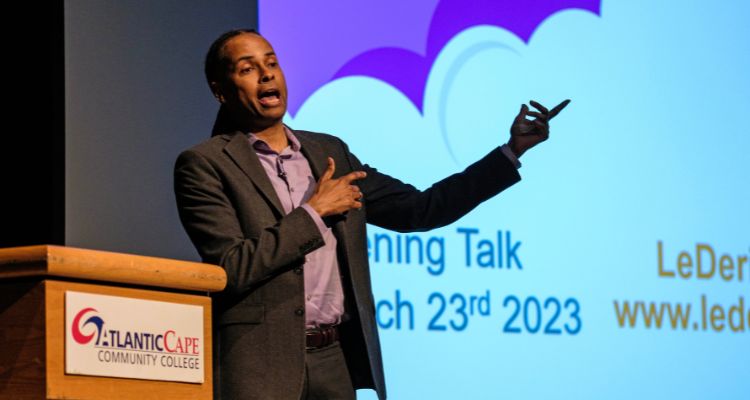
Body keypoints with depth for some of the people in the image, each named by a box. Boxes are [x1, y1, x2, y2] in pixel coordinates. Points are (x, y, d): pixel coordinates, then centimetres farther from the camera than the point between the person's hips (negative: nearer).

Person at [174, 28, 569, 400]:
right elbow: (233, 267, -14)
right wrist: (313, 212, -8)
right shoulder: (203, 165, -3)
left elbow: (417, 209, 13)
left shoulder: (328, 152, 14)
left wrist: (512, 151, 10)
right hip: (259, 365, -5)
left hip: (337, 363, 5)